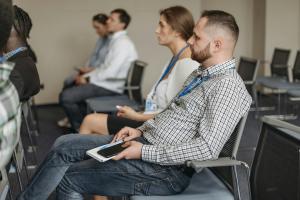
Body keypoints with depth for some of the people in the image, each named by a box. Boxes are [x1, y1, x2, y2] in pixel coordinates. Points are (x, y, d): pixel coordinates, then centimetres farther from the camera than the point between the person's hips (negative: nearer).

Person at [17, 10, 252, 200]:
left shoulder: (228, 86, -18)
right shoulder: (200, 73, 13)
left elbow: (207, 148, -27)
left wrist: (144, 152, -23)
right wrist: (140, 130, 3)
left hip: (165, 168, -9)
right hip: (146, 142, 9)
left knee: (68, 178, -3)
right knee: (64, 145, 2)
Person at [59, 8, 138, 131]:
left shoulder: (122, 43, -17)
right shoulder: (116, 40, 14)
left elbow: (111, 72, -24)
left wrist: (88, 79, -12)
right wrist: (86, 76, 5)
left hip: (109, 87, -11)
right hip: (105, 82, 11)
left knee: (65, 97, -18)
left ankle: (81, 128, 3)